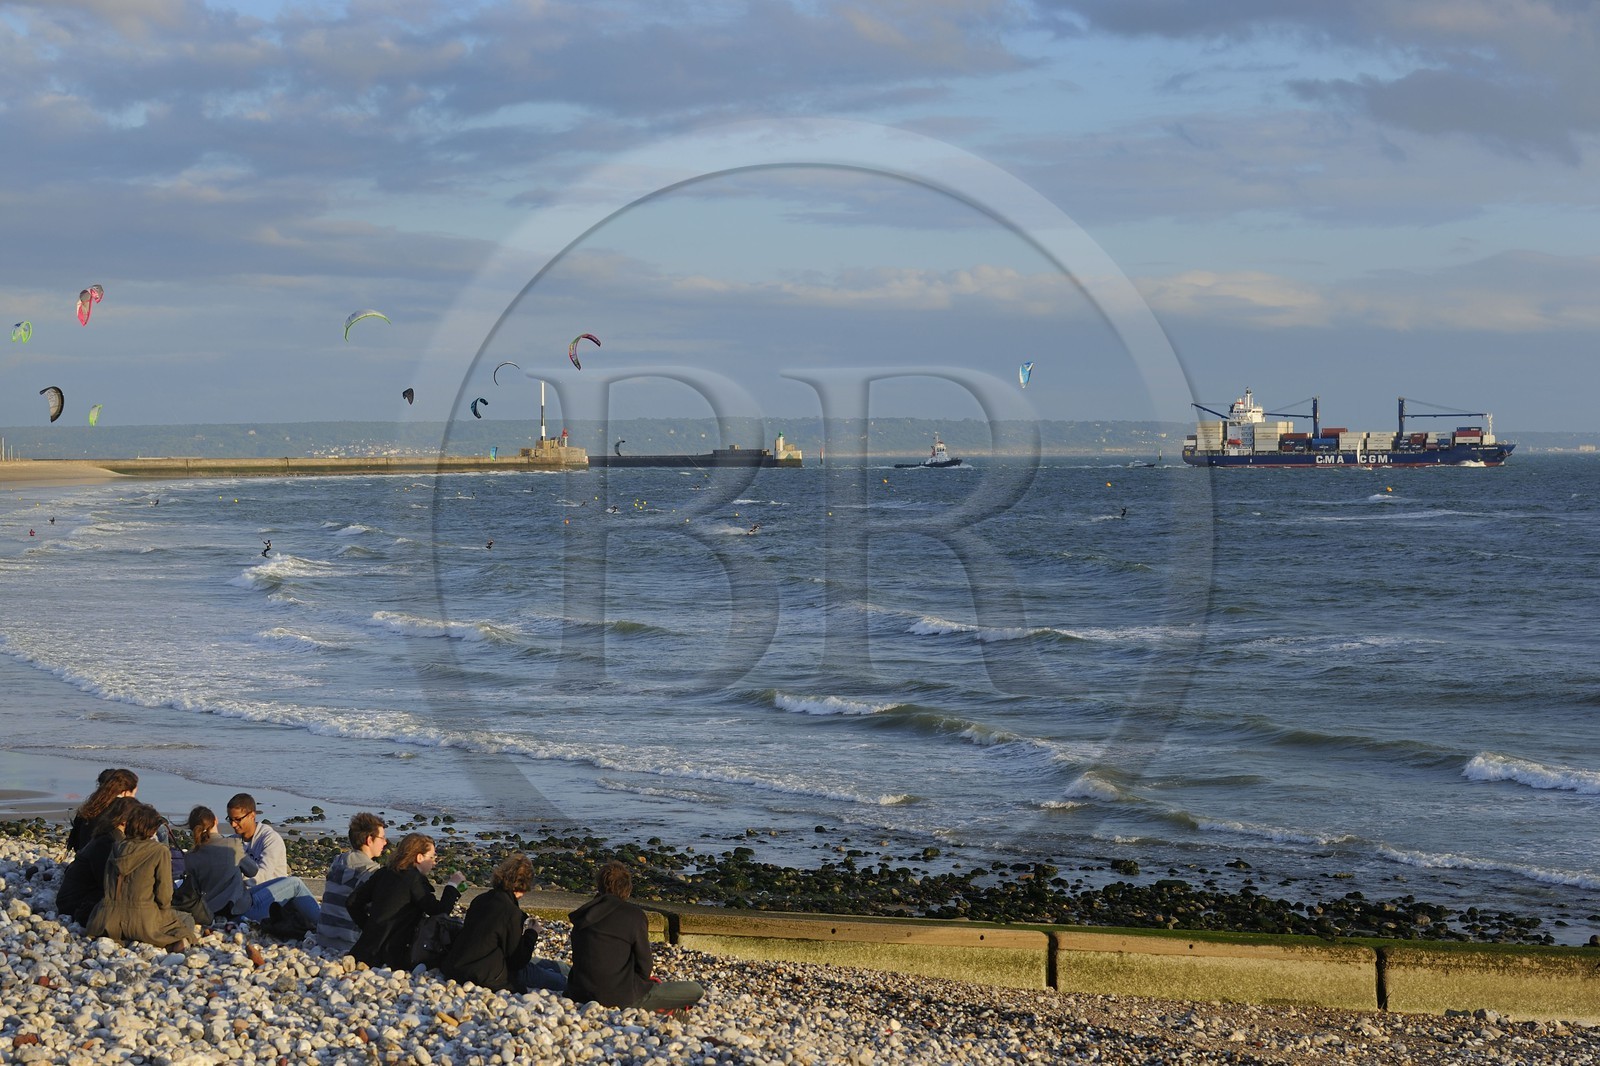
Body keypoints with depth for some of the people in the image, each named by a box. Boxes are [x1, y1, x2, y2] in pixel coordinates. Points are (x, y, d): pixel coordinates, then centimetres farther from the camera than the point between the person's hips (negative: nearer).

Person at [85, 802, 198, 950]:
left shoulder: (117, 848, 8)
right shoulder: (160, 851, -7)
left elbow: (106, 885, 15)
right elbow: (164, 892, -5)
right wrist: (163, 909, 15)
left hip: (109, 921, 3)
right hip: (142, 920, -3)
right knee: (186, 919, 21)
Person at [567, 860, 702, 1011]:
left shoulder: (584, 915, 10)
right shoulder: (634, 915, -8)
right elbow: (643, 964, -5)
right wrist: (643, 978, 19)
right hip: (620, 997, -6)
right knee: (695, 991, 0)